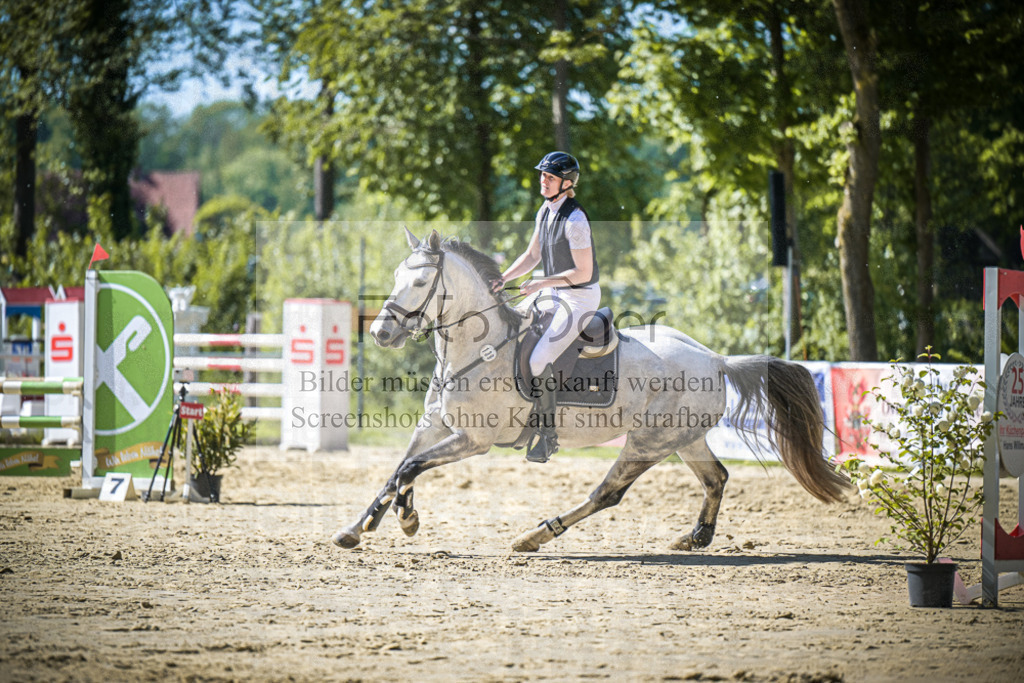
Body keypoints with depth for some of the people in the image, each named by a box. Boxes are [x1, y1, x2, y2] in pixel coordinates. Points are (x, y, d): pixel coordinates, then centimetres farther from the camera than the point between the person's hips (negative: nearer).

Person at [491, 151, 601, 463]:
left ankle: (547, 435, -8)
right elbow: (532, 256, 13)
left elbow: (583, 272, -22)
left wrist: (542, 283, -22)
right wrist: (503, 279, 0)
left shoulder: (574, 220, -23)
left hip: (580, 298, -9)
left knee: (538, 361, -20)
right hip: (553, 294, 9)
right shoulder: (546, 210, 4)